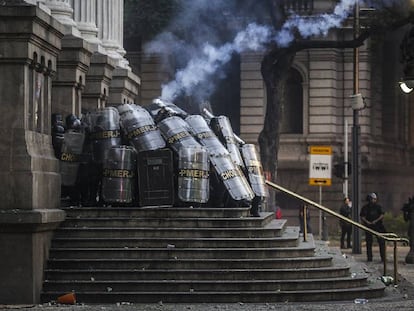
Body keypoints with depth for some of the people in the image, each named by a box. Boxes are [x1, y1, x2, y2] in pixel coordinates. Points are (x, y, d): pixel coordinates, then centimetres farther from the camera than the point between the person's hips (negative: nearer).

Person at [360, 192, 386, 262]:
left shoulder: (378, 206, 6)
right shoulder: (365, 207, 4)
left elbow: (382, 215, 0)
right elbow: (362, 216, 0)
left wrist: (376, 221, -12)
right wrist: (367, 222, -16)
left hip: (378, 226, 0)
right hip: (368, 226, 0)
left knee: (381, 242, -5)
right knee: (369, 242, 3)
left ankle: (383, 257, -2)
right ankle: (369, 257, 9)